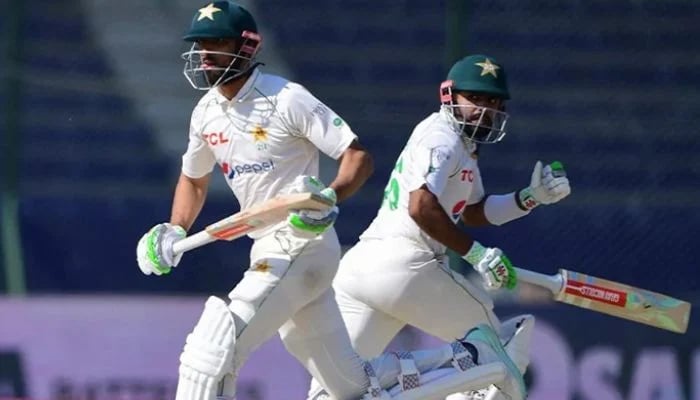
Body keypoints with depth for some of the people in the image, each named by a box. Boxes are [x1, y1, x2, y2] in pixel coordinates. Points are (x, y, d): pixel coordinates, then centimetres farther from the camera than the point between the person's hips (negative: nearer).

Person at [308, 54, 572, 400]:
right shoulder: (442, 140, -6)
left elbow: (474, 212, 32)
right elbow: (421, 208, -21)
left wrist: (532, 197, 21)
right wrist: (475, 253, -17)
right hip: (405, 267, -9)